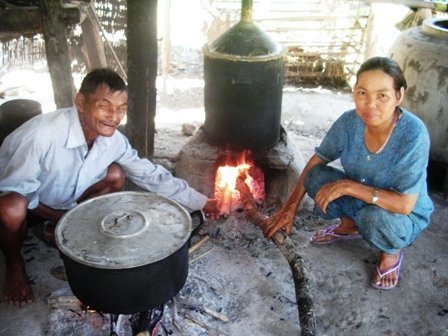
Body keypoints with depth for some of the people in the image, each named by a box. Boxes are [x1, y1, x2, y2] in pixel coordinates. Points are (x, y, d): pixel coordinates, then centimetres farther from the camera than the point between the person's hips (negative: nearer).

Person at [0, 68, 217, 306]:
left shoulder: (113, 140, -19)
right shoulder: (42, 135, -38)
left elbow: (151, 175, -9)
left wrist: (200, 202, -7)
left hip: (60, 201, 5)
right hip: (19, 201, -5)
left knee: (115, 175, -9)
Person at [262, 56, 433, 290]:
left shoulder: (413, 135, -32)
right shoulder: (350, 121, -19)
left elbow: (404, 204, -33)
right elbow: (316, 161, -7)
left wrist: (348, 186, -34)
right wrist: (289, 208, -7)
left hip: (405, 216, -4)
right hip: (360, 201, 4)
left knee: (376, 219, -37)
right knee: (316, 178, -19)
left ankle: (392, 252, 1)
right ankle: (349, 225, 10)